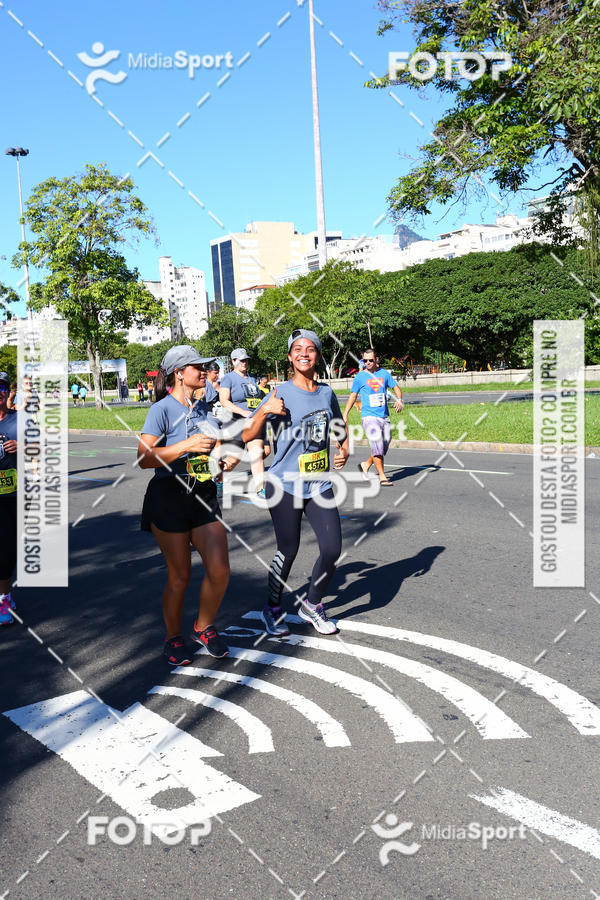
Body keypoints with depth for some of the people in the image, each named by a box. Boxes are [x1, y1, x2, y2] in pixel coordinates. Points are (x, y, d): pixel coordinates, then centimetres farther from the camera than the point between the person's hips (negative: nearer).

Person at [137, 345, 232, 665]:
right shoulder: (162, 409, -9)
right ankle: (173, 638, 25)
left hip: (204, 497, 5)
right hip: (170, 497, -5)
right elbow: (145, 458, -19)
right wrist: (186, 446, -25)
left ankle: (204, 627, 19)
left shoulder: (202, 408, 12)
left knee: (219, 569, -6)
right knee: (179, 575, 3)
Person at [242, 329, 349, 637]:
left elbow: (340, 427, 25)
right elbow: (246, 436, -9)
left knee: (332, 549, -2)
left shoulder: (326, 393, 6)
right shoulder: (280, 394, -7)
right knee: (288, 550, 1)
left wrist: (344, 449, 6)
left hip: (319, 485, 4)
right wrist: (264, 411, -24)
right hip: (284, 485, -4)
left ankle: (312, 605, 22)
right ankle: (272, 608, 26)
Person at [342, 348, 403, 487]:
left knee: (384, 446, 10)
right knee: (377, 445, -14)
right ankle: (382, 476, -8)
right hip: (369, 416, -4)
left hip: (384, 417, 4)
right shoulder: (360, 377, 1)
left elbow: (396, 388, 14)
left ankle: (366, 465, 31)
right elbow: (353, 396, 8)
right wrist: (345, 415, 3)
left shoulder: (384, 373, 8)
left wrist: (399, 400, -7)